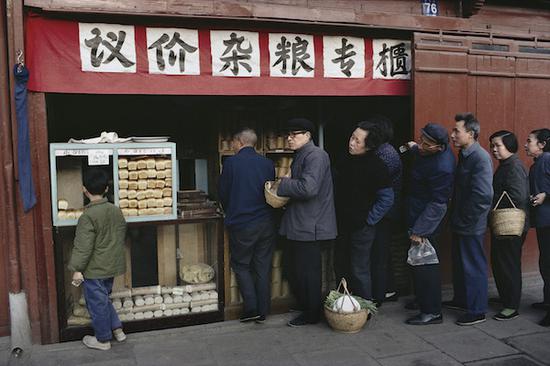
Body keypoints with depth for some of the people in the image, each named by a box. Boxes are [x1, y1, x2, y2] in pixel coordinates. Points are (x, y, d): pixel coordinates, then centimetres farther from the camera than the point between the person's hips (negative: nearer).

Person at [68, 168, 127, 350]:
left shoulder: (88, 217, -20)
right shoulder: (116, 210, 2)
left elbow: (83, 246, -20)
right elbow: (122, 237, 13)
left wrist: (77, 269, -12)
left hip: (94, 270, -7)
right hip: (112, 267, 7)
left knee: (97, 302, 7)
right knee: (104, 299, 24)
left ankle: (103, 339, 19)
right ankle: (117, 329, 26)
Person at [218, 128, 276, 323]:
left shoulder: (231, 162, -8)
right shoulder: (267, 163, 3)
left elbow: (223, 192, 0)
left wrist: (230, 213, 18)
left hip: (241, 224, -3)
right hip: (266, 223, 4)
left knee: (241, 265, 12)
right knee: (263, 268, 11)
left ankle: (251, 308, 6)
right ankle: (262, 311, 17)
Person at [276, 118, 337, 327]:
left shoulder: (315, 155, -15)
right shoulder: (301, 156, 16)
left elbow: (308, 188, -28)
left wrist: (282, 184, -16)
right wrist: (284, 189, 6)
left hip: (309, 226, -10)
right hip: (300, 224, 10)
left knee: (308, 272, 1)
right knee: (300, 271, 18)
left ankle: (312, 314, 14)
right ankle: (304, 308, 31)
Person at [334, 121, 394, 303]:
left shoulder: (376, 166, -16)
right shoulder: (346, 159, 4)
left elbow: (386, 199, -14)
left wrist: (369, 219, -13)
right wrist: (337, 214, 12)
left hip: (361, 227, -7)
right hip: (343, 223, 7)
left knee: (359, 271, 0)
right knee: (342, 266, 16)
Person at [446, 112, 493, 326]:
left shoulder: (480, 158, -20)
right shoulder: (464, 155, 10)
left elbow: (483, 195, -26)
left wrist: (466, 220, -18)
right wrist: (457, 217, 13)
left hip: (471, 226, -9)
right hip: (460, 223, 9)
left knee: (474, 267, 3)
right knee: (459, 264, 20)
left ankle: (477, 311, 16)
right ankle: (461, 300, 37)